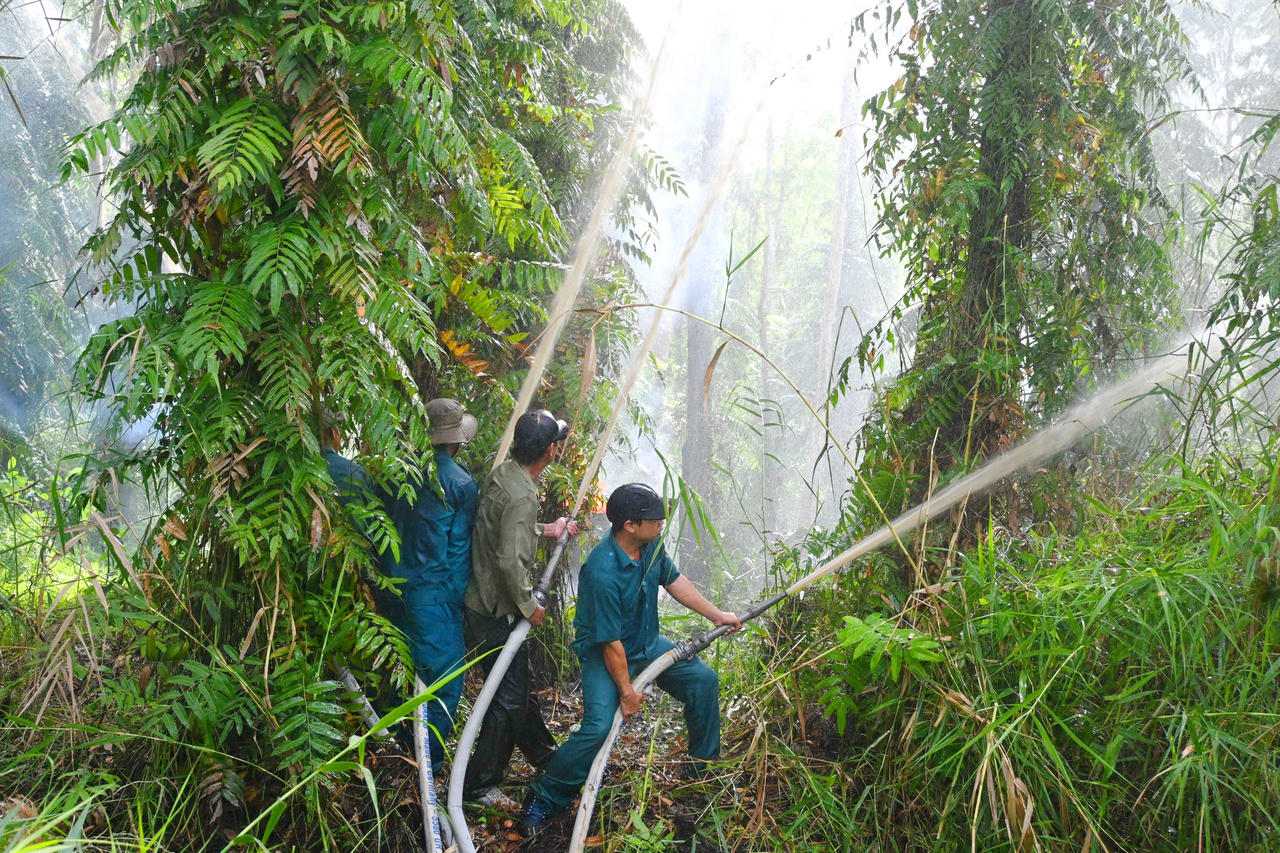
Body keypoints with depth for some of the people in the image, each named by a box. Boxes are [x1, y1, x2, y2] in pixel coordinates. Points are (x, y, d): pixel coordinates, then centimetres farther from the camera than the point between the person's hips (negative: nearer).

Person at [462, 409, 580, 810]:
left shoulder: (502, 472, 3)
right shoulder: (522, 496, -27)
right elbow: (510, 560, -31)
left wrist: (546, 531, 26)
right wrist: (529, 606, -17)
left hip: (481, 600, 10)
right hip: (497, 611, -10)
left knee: (517, 684, 24)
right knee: (509, 695, 1)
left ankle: (544, 754, 42)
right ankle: (479, 784, 9)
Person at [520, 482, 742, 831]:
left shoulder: (652, 544, -10)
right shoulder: (603, 572, -33)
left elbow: (673, 580, 11)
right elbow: (611, 643, -26)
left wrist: (717, 615, 13)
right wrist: (627, 691, -17)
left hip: (647, 644, 8)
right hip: (605, 655, -8)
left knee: (704, 679, 1)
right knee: (598, 727, -25)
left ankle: (705, 767, 21)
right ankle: (546, 796, -4)